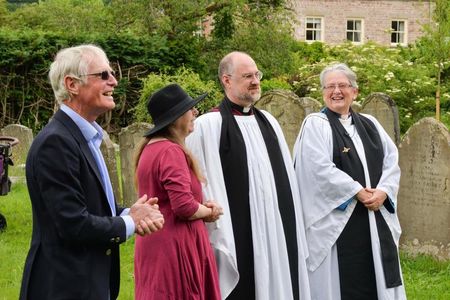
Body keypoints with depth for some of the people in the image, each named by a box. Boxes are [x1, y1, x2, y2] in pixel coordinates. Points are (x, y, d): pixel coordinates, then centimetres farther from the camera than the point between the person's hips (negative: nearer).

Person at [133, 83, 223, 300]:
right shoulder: (171, 151, -18)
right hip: (175, 247, -9)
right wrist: (209, 211, -5)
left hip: (157, 244, 9)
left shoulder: (150, 148, 11)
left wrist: (202, 206, 4)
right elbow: (184, 207, -25)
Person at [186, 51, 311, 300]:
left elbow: (286, 176, 15)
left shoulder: (267, 121, 13)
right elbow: (206, 186, -11)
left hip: (277, 233, 6)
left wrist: (294, 230, 12)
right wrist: (220, 238, -15)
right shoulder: (208, 125, -7)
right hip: (238, 238, -6)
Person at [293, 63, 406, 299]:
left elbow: (392, 160, 9)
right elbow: (320, 169, -15)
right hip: (336, 222, -5)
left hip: (376, 220, 5)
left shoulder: (369, 124, 14)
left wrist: (383, 191, -9)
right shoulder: (315, 125, -3)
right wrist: (358, 192, -15)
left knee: (377, 281, 9)